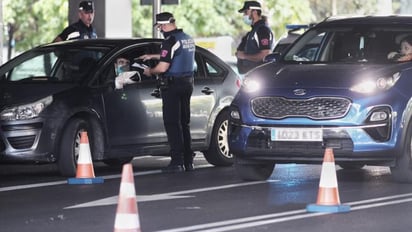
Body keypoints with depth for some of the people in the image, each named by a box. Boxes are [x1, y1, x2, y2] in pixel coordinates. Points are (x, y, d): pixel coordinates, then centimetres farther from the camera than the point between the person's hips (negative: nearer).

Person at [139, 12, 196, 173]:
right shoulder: (188, 39, 13)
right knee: (184, 123, 14)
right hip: (187, 83, 9)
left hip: (172, 85, -9)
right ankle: (188, 161, 15)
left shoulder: (170, 41, -16)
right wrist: (152, 56, 38)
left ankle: (177, 162, -10)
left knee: (172, 124, -6)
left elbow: (163, 67, -20)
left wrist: (150, 71, 1)